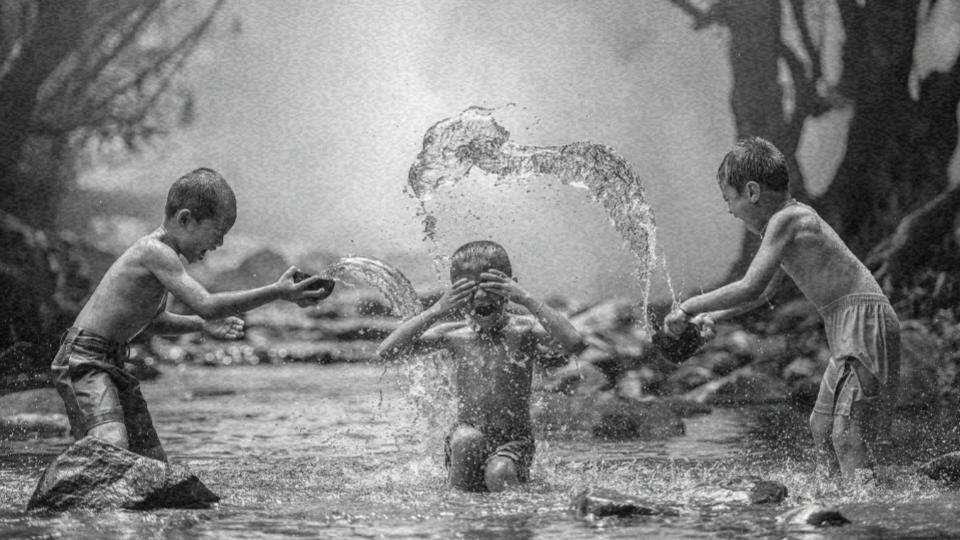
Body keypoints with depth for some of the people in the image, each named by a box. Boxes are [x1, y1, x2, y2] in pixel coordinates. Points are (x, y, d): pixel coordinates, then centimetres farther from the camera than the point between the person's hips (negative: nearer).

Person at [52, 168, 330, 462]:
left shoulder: (160, 252, 12)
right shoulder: (156, 251, -19)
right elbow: (206, 304, -28)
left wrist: (201, 324, 12)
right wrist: (277, 292, -27)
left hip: (112, 365, 10)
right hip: (83, 361, -10)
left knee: (153, 461, 6)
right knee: (112, 447, -30)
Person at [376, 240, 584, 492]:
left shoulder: (522, 330, -6)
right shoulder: (453, 335, 0)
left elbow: (574, 343, -24)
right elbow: (386, 352, -7)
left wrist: (526, 299, -25)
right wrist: (437, 311, -17)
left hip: (514, 440, -2)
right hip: (466, 442, 2)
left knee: (499, 475, -32)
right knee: (466, 438, -32)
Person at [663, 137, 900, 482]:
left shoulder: (786, 220, -12)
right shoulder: (794, 218, 19)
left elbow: (751, 287, -20)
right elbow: (765, 292, 32)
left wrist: (689, 307, -10)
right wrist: (714, 316, 24)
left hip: (864, 320, -10)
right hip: (849, 327, 10)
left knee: (846, 434, -17)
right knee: (821, 428, 16)